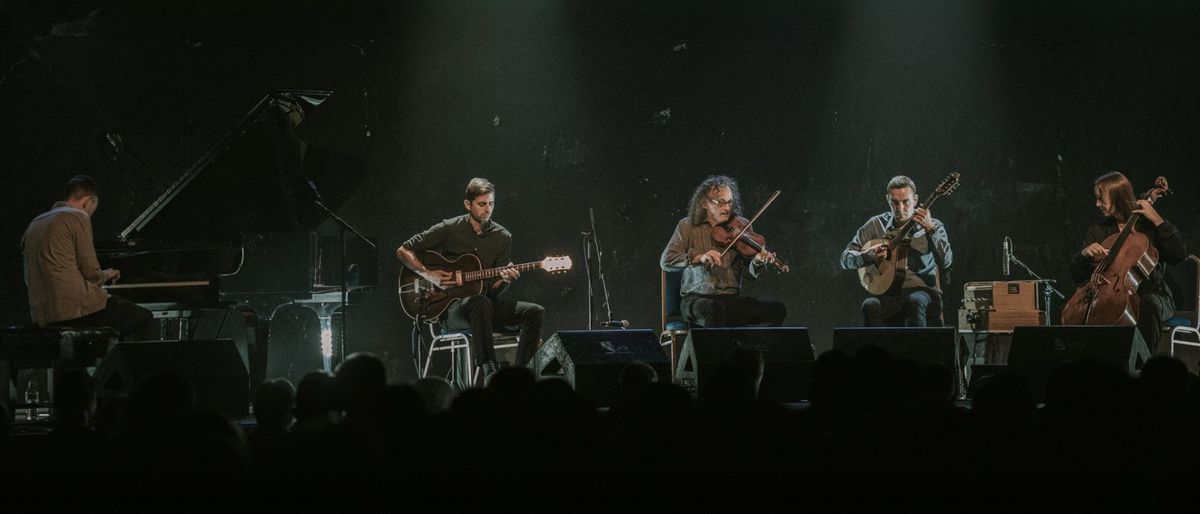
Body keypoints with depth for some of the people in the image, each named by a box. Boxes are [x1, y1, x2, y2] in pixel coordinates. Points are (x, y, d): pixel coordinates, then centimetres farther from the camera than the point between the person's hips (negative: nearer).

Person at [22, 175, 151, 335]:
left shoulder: (35, 224, 21)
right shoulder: (78, 217, -3)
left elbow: (29, 280, 21)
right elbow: (91, 272, -8)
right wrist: (105, 276, 17)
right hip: (75, 308, -8)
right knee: (143, 317, -1)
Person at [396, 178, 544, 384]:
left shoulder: (503, 237, 8)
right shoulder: (449, 229, -1)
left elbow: (495, 289, 6)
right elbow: (403, 251, 1)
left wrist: (505, 279, -19)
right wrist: (430, 275, -12)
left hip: (487, 301, 4)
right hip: (451, 308, -4)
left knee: (535, 312, -18)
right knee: (479, 302, -40)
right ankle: (489, 373, -48)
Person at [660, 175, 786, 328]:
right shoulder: (687, 226, 4)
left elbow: (750, 272, 3)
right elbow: (666, 261, -6)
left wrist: (758, 262, -22)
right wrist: (699, 257, -22)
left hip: (732, 299, 3)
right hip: (697, 298, -3)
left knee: (777, 309, -19)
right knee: (715, 310, -39)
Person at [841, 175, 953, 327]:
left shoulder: (933, 226, 4)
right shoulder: (876, 224, 9)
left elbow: (946, 262, -12)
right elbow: (845, 258, 9)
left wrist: (930, 230, -25)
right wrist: (867, 256, -13)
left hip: (923, 292, -2)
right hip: (889, 294, 2)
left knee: (915, 301, -38)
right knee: (870, 306, -33)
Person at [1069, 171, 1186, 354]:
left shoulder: (1148, 225, 3)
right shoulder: (1097, 232, 11)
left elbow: (1180, 255, -10)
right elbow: (1077, 276, 7)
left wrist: (1158, 221, -12)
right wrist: (1084, 254, -14)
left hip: (1152, 293, -2)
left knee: (1148, 304, -39)